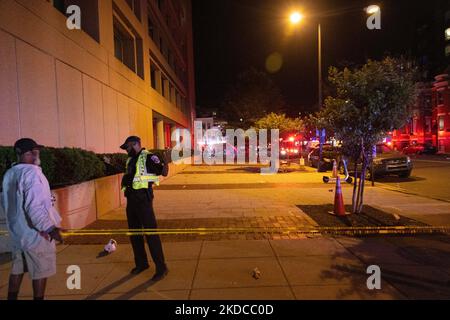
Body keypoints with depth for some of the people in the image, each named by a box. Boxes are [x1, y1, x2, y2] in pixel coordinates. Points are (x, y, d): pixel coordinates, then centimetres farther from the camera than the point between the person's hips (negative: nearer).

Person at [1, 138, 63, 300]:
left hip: (16, 230, 9)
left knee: (17, 268, 20)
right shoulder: (31, 172, -22)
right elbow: (34, 206, -30)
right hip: (35, 232, -8)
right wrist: (50, 228, -30)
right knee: (40, 270, 7)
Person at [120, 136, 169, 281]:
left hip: (143, 198, -9)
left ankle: (161, 268, 7)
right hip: (131, 199, 9)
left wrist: (165, 162, -27)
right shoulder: (130, 160, 15)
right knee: (134, 232, 17)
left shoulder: (148, 157, -10)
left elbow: (164, 172, -15)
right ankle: (141, 263, 34)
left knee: (151, 233, -5)